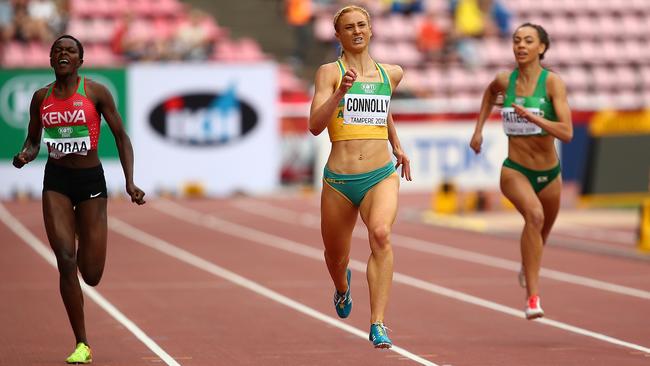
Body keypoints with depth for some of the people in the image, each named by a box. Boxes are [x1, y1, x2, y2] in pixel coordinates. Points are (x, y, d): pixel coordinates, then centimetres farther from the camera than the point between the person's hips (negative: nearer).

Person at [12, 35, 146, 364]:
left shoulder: (96, 92, -4)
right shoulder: (41, 98, 5)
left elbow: (121, 136, -1)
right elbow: (33, 142, 15)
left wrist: (130, 182, -10)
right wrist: (25, 156, -9)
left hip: (91, 180, -1)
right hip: (56, 180, 2)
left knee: (91, 275, 0)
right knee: (65, 261, -13)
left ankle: (84, 243, 42)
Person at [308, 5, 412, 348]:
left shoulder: (391, 73, 11)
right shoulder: (329, 72, -1)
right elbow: (315, 125, -14)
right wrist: (341, 92, -25)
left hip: (381, 177, 1)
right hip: (339, 181, -1)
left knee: (381, 234, -29)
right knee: (336, 257, 15)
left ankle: (378, 324, -30)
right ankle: (342, 287, 54)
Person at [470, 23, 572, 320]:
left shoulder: (553, 82, -14)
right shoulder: (505, 81, -5)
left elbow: (567, 133, -22)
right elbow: (490, 93, 22)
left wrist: (530, 116, -31)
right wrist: (478, 129, 17)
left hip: (549, 174, 1)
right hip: (514, 171, -1)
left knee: (542, 233, 22)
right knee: (534, 215, -32)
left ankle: (527, 268, 59)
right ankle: (533, 297, -32)